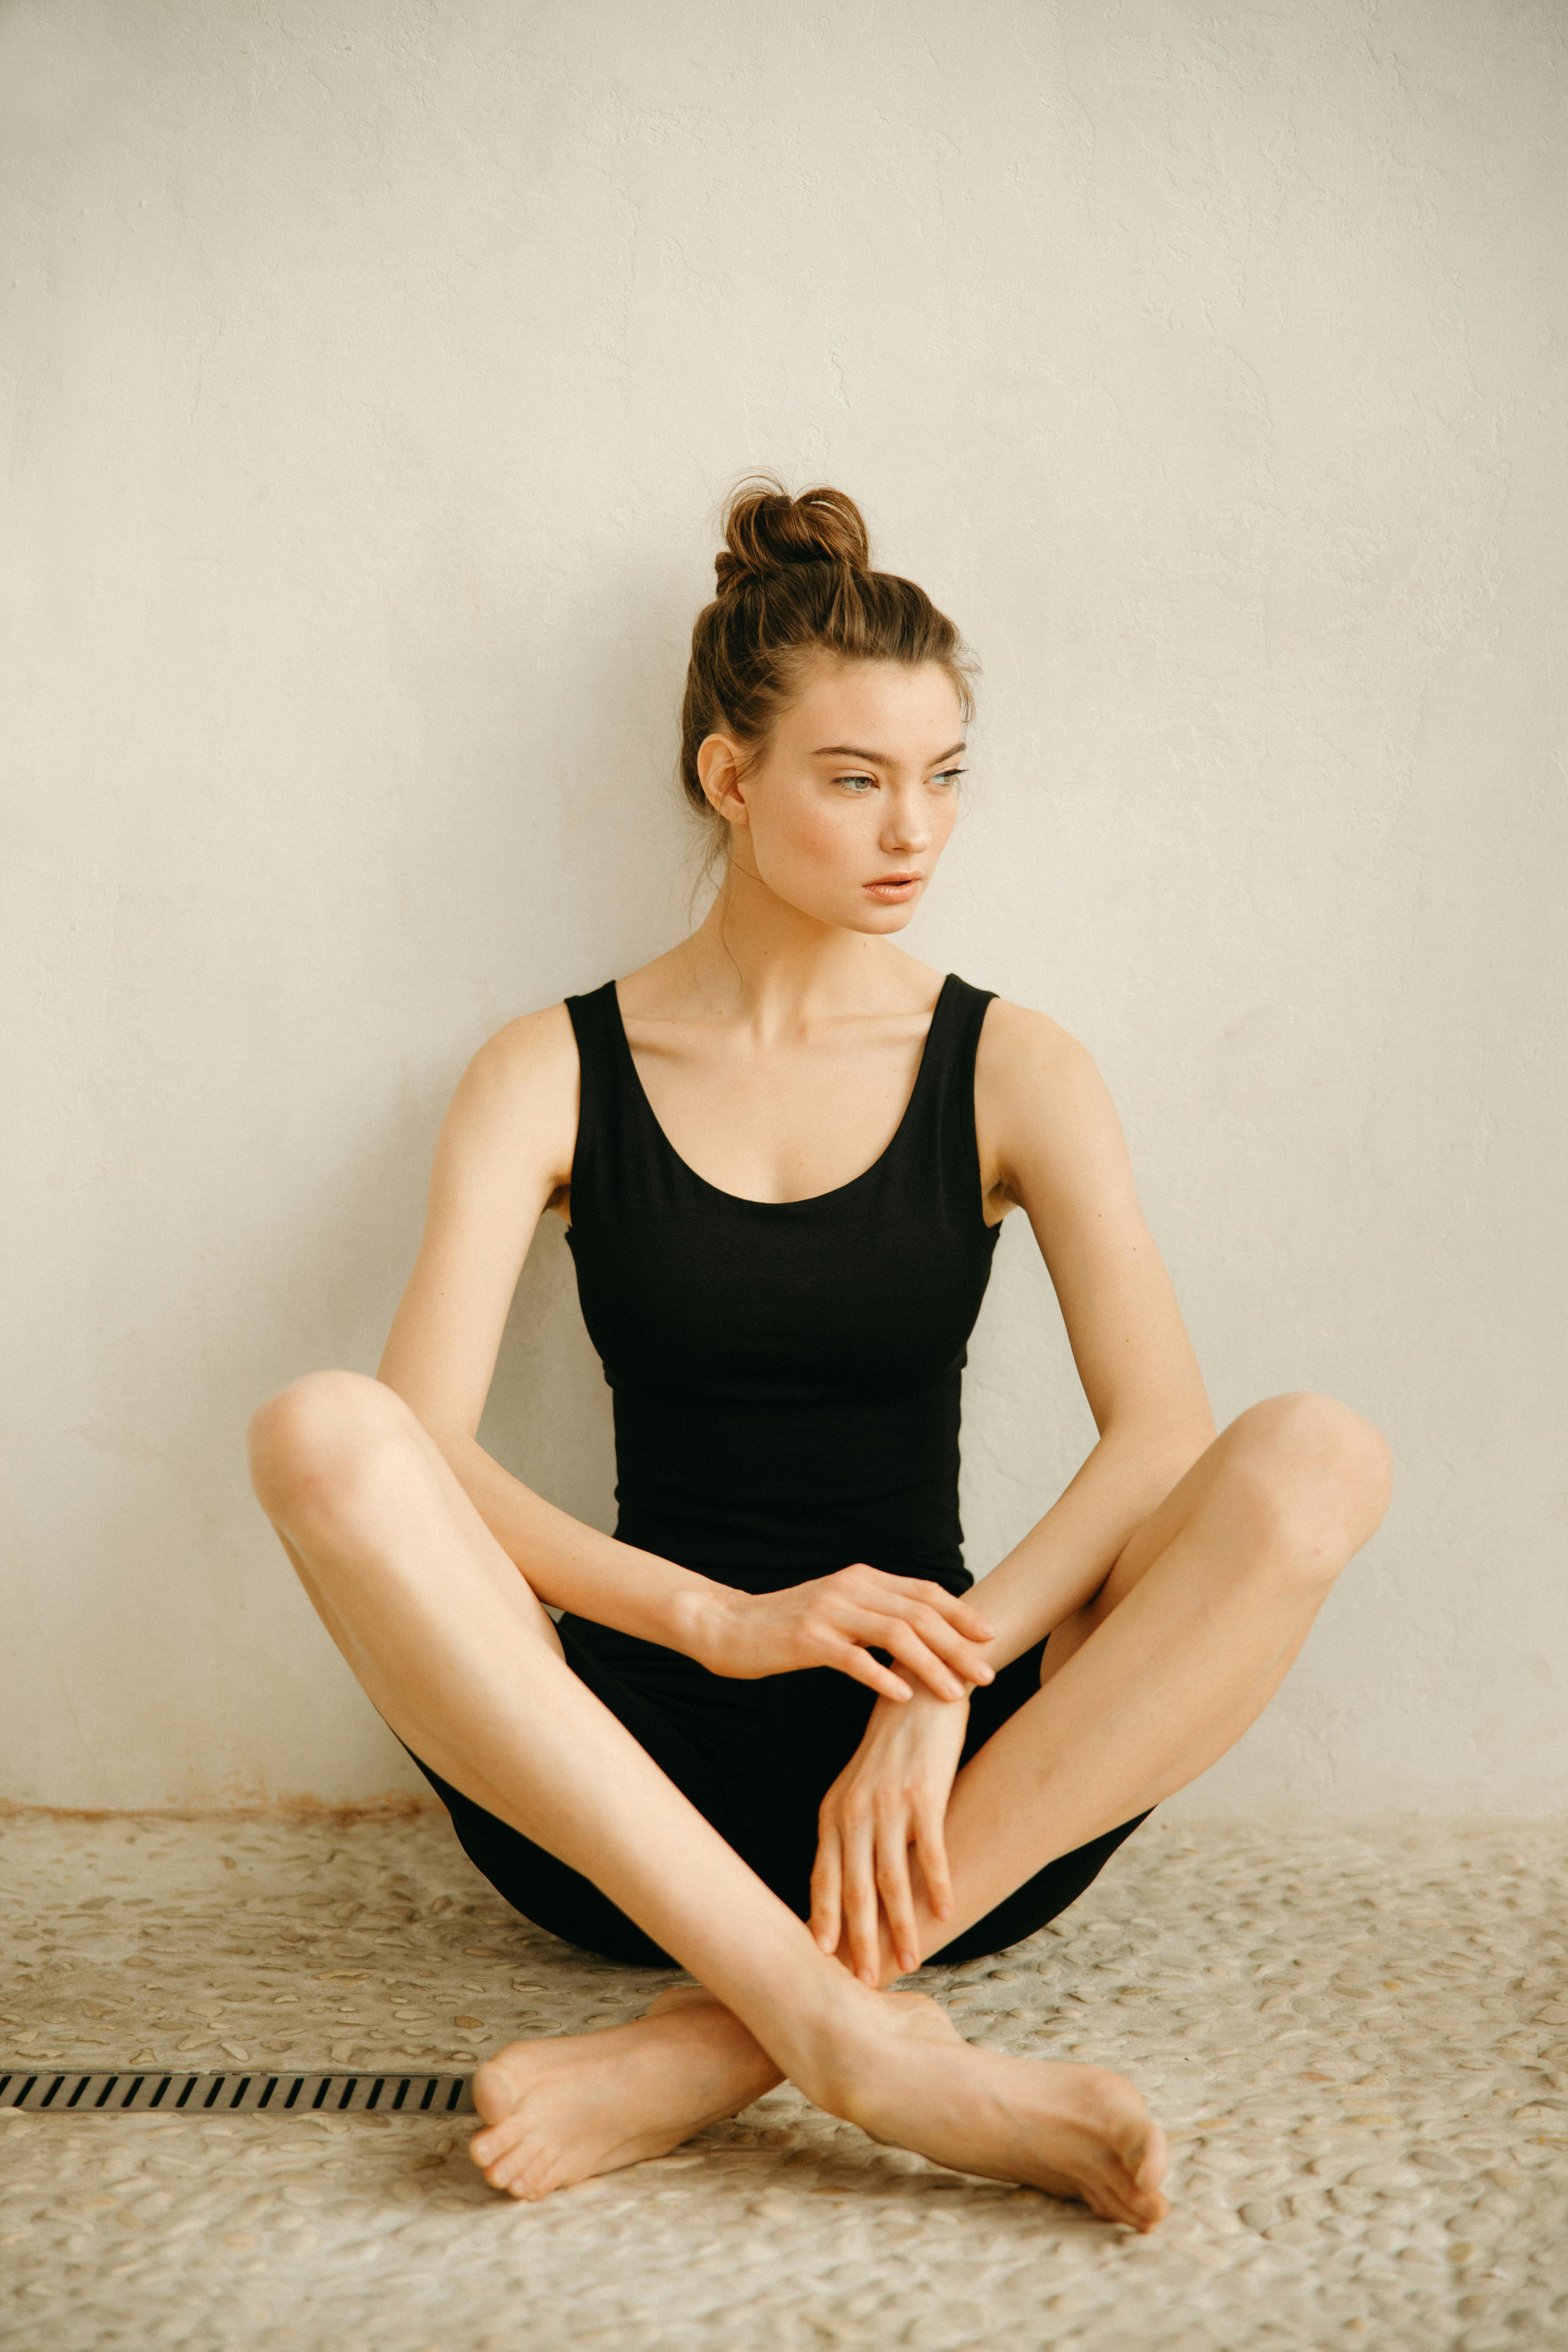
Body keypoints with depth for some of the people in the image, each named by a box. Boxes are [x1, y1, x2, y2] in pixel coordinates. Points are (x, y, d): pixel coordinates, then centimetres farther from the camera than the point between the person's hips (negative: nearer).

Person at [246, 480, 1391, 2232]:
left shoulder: (1011, 1072, 6)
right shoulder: (556, 1074, 4)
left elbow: (1164, 1432, -8)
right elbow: (419, 1445, -9)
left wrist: (940, 1680, -23)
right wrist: (726, 1618, -23)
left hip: (946, 1787, 1)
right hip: (631, 1779, 0)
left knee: (1317, 1458, -24)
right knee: (318, 1432, -26)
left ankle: (717, 2041, -30)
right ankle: (864, 2044, -34)